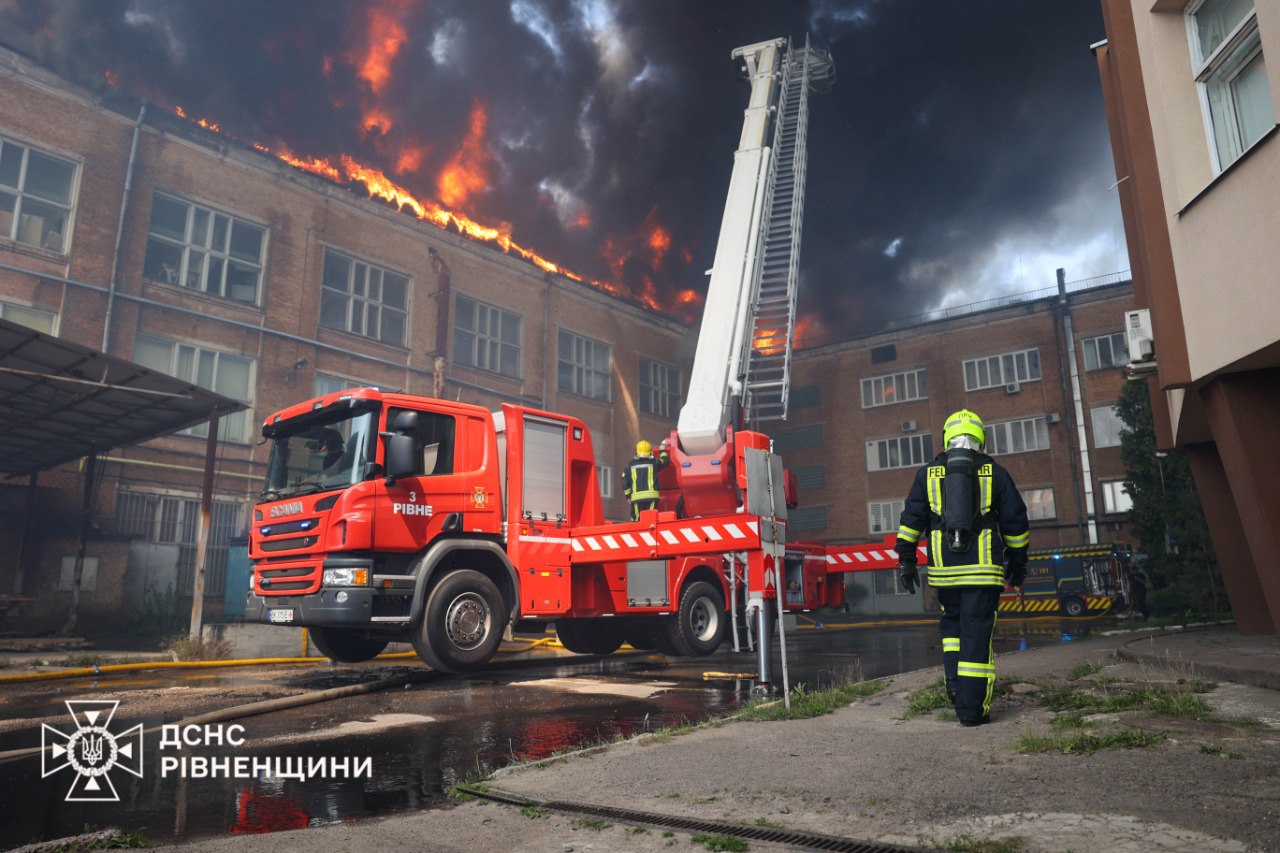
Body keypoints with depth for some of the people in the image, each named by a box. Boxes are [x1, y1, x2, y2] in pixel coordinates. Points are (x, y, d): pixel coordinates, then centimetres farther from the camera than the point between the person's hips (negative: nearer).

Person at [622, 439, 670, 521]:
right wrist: (662, 451, 41)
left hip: (636, 497, 1)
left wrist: (628, 495, 19)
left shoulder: (631, 464, 9)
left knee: (636, 520, 4)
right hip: (651, 496, -1)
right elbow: (665, 461, 23)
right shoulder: (654, 462, 5)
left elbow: (625, 481, 10)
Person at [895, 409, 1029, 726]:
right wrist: (1018, 563, 19)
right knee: (977, 633, 2)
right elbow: (1016, 522, 9)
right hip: (983, 569, -1)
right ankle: (972, 708, 3)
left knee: (952, 625, 20)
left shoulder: (927, 474, 7)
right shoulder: (995, 473, 5)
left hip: (944, 569, 1)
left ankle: (956, 689, 10)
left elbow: (910, 520, 4)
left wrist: (906, 560, 9)